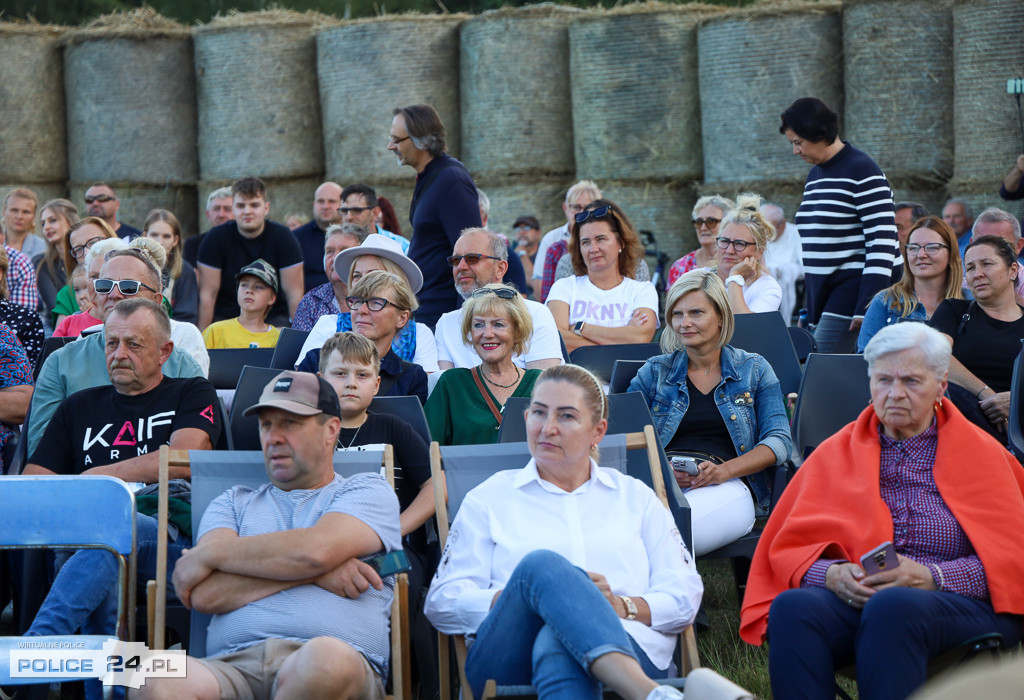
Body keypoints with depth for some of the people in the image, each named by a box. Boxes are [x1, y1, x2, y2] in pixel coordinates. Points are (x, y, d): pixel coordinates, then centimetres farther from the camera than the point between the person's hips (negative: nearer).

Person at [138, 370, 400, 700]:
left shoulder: (368, 490, 21)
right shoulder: (233, 502, 29)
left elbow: (316, 550, -3)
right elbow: (205, 595, 9)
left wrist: (207, 554, 8)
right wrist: (317, 572, 1)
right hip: (233, 664, 1)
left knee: (327, 660, -41)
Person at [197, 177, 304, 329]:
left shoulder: (283, 237, -3)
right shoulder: (215, 238, -4)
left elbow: (294, 294, -6)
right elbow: (208, 294, -6)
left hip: (273, 318, 0)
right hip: (226, 318, 0)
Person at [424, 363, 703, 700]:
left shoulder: (636, 497, 27)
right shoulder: (488, 499, 23)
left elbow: (684, 596, 16)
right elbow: (442, 603, 11)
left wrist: (622, 606, -7)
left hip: (626, 647, 0)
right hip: (511, 669, 0)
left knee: (556, 646, -39)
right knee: (540, 564, -35)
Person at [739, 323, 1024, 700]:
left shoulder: (980, 454, 16)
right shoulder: (837, 452, 22)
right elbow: (790, 547, 15)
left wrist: (931, 577, -12)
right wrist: (830, 573, -9)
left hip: (960, 604, -2)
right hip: (852, 597, 2)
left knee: (892, 608, -40)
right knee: (791, 607, -34)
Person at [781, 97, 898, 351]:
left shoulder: (862, 172, -10)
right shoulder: (814, 176, 17)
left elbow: (882, 244, -16)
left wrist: (866, 310, -21)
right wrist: (808, 314, 21)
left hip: (853, 286, -8)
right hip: (822, 290, 8)